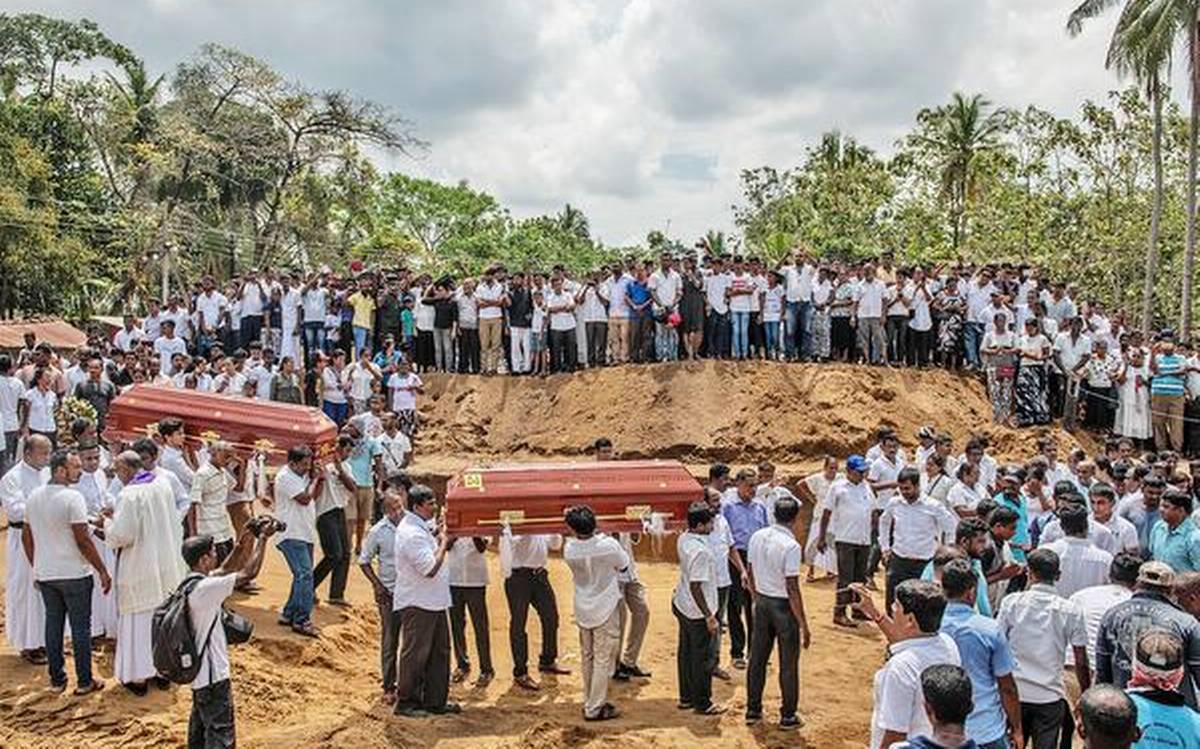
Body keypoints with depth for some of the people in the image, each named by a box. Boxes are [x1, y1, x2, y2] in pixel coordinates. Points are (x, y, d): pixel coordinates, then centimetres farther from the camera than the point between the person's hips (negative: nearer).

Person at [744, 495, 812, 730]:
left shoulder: (757, 537, -2)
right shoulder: (791, 546, -22)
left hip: (762, 602, 6)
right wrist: (803, 625, -15)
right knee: (788, 664, 9)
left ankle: (753, 709, 26)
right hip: (783, 606, -6)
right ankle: (788, 716, 19)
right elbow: (792, 589, -21)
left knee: (757, 658, 16)